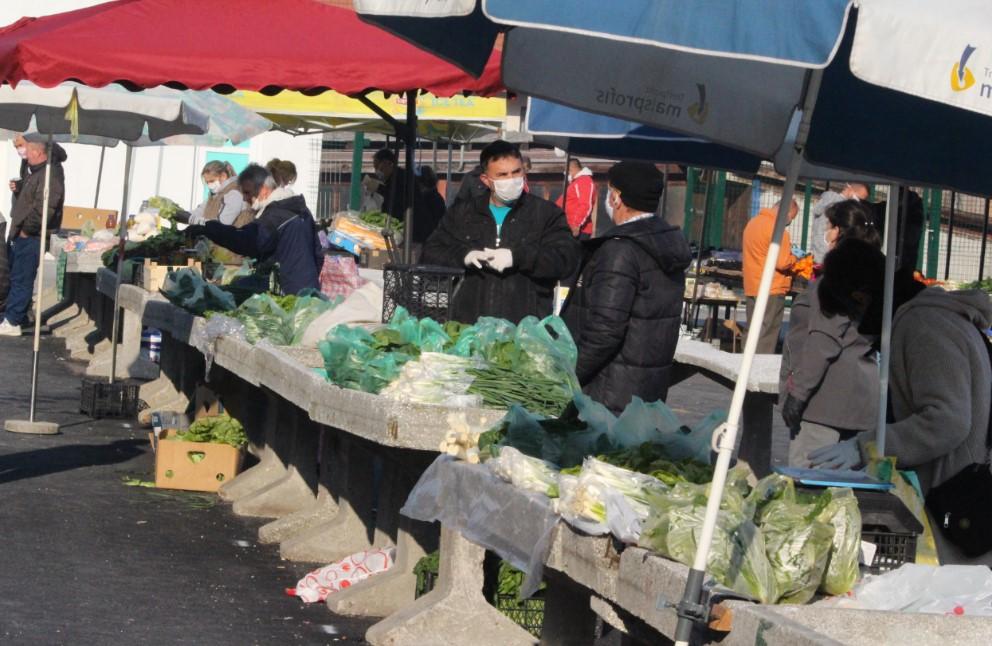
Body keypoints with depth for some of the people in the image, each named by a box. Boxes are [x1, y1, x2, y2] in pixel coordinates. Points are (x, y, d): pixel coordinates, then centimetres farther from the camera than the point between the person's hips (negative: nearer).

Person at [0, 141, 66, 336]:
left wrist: (26, 228, -19)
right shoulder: (38, 171, 12)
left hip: (31, 237, -10)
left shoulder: (50, 174, -19)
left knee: (21, 279, -7)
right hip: (23, 234, 10)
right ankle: (18, 315, 23)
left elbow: (44, 208, -26)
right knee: (17, 276, 15)